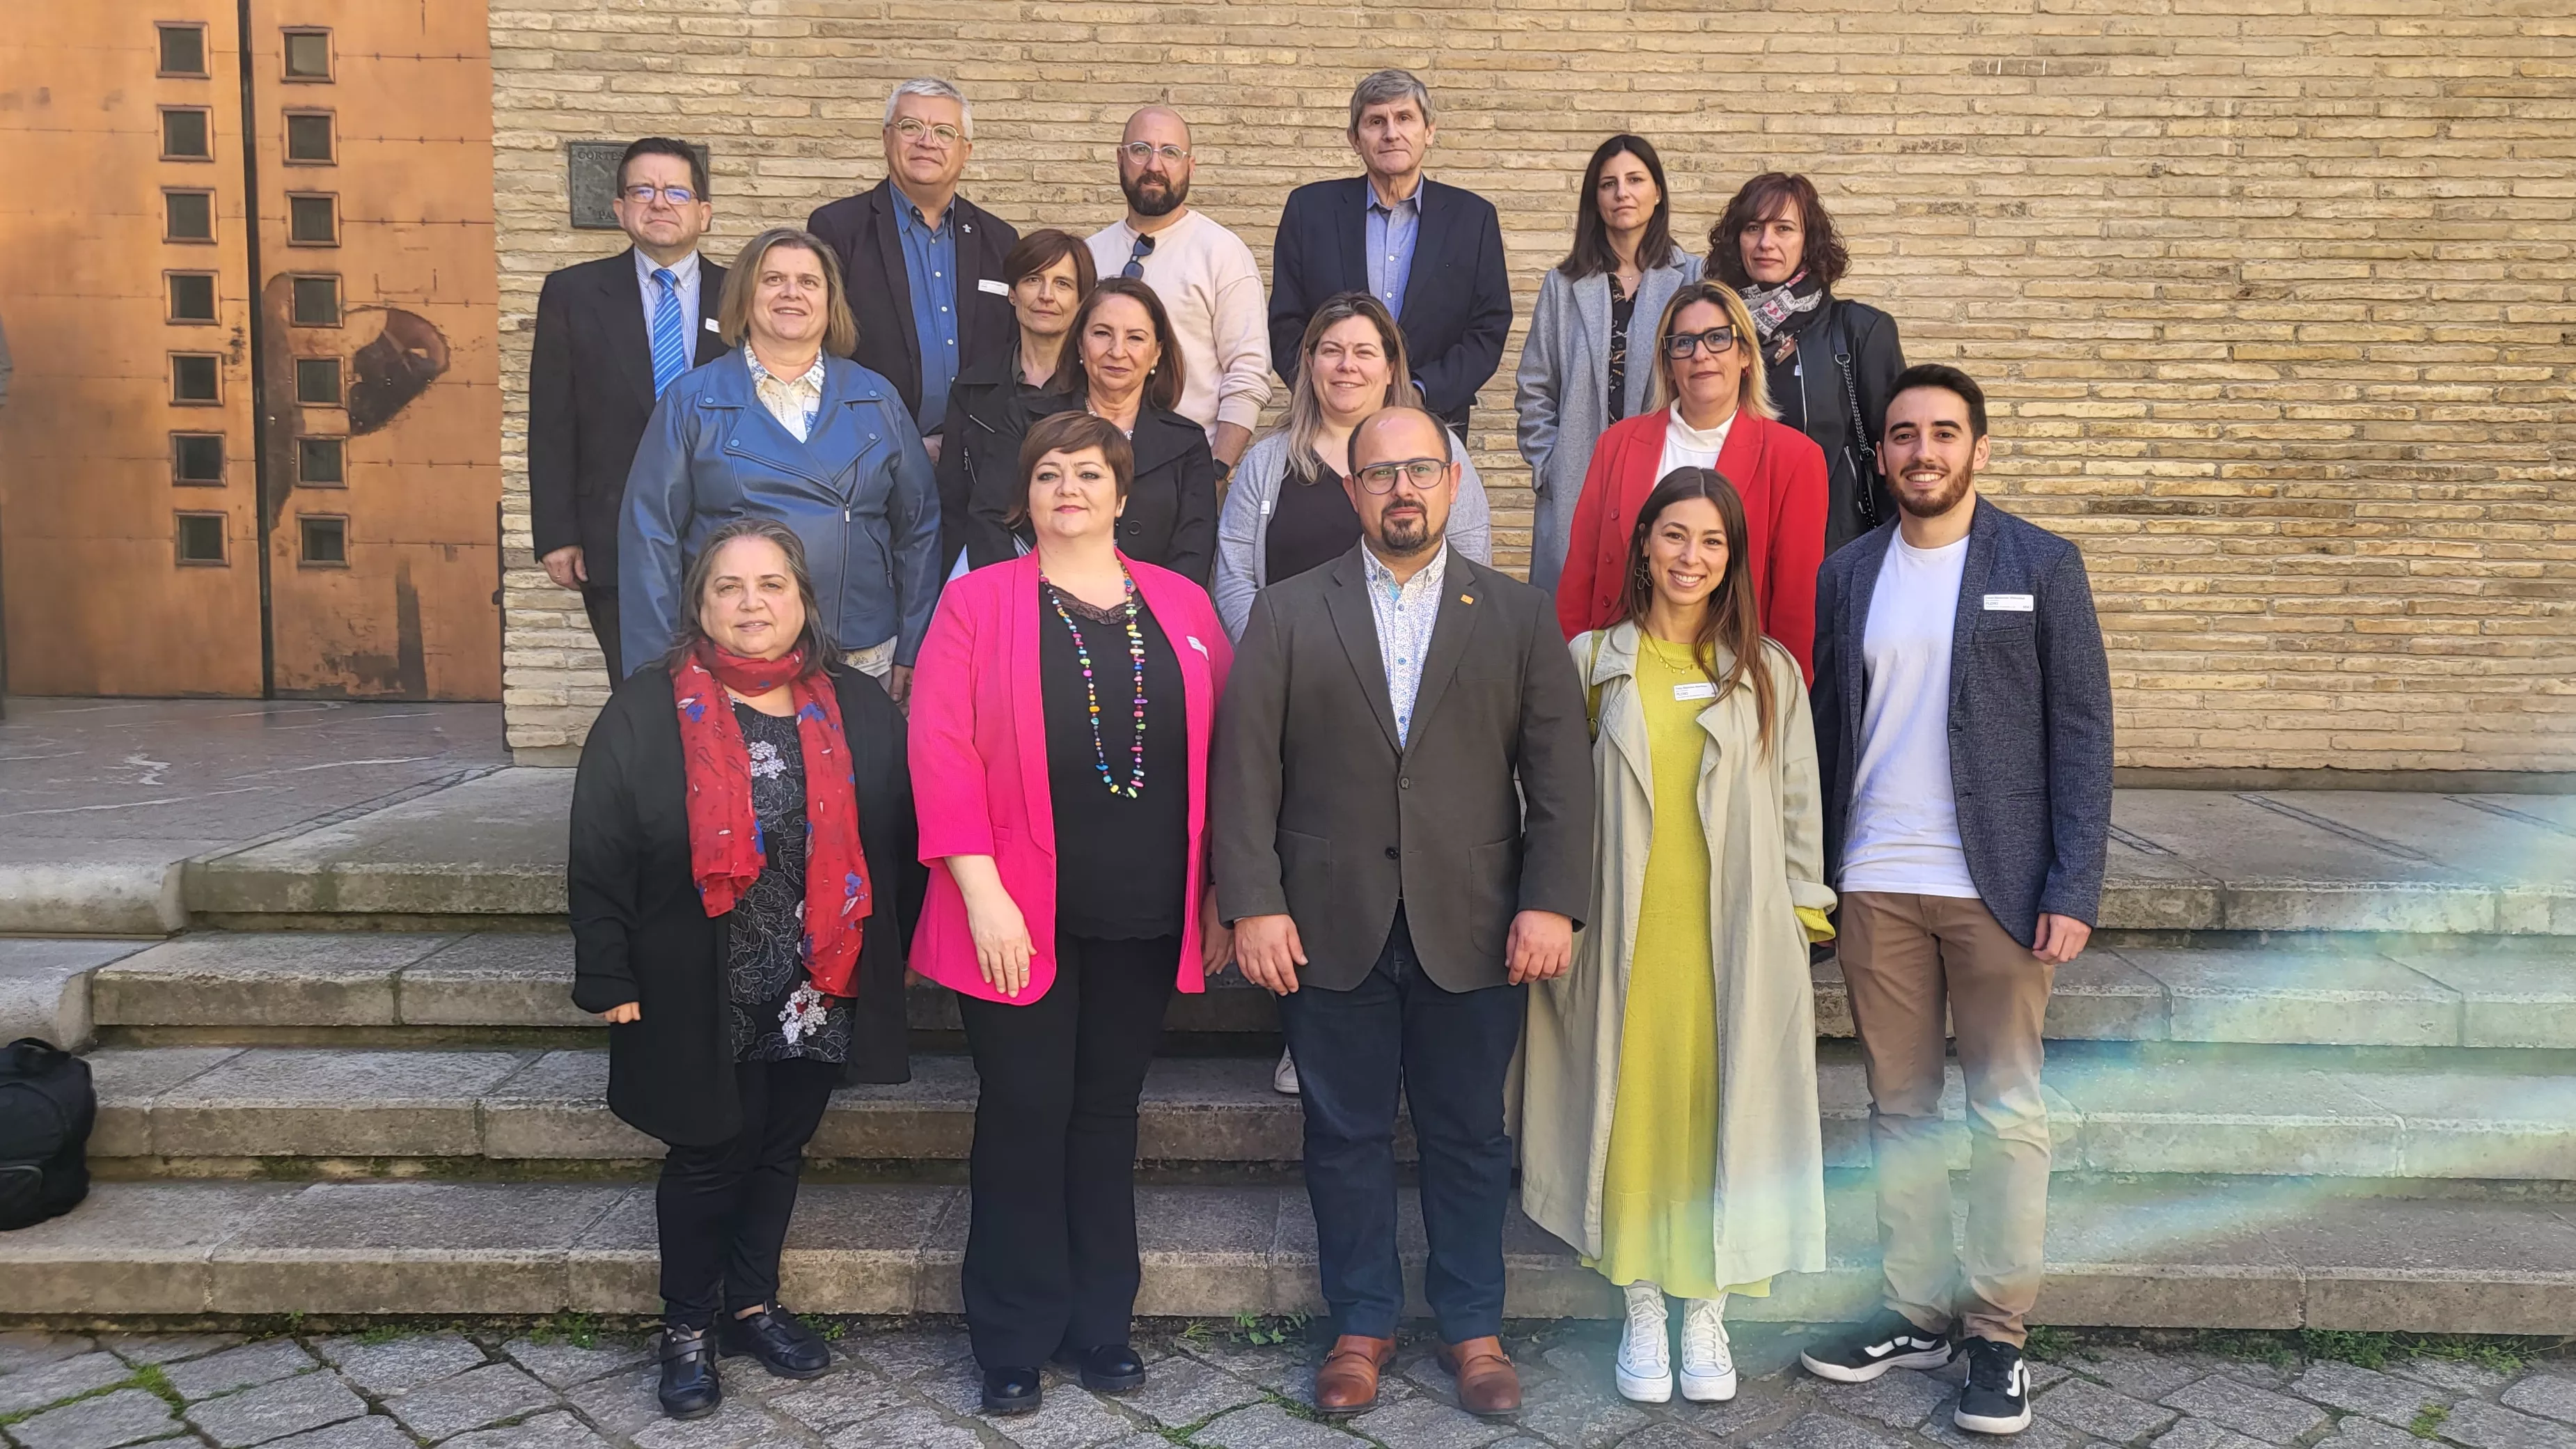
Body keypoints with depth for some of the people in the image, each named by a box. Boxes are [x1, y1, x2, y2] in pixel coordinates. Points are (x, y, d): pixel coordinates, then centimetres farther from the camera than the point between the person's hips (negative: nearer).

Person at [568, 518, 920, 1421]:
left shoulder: (860, 711, 1)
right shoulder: (646, 712, -7)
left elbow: (898, 841, 7)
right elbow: (599, 857, -6)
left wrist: (894, 956, 7)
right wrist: (611, 980, -8)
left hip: (817, 996, 3)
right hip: (698, 999, -3)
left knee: (779, 1151, 16)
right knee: (709, 1159, 9)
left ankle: (753, 1305, 36)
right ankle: (687, 1329, 28)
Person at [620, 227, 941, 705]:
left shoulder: (878, 401, 9)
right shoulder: (690, 401, 4)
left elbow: (918, 528, 9)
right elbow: (651, 535, 1)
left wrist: (911, 652, 5)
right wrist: (660, 667, -3)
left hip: (863, 662, 2)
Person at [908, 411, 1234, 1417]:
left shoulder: (1182, 607, 8)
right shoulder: (978, 602, -1)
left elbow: (1221, 755, 8)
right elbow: (943, 752, -8)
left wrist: (1221, 897, 4)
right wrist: (983, 895, -15)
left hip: (1145, 918, 3)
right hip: (1022, 917, -2)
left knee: (1108, 1112, 13)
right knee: (1024, 1116, 4)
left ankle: (1100, 1325, 28)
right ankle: (1015, 1342, 21)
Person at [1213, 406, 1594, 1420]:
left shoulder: (1519, 616, 7)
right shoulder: (1286, 615, 5)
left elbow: (1560, 774, 2)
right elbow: (1245, 770, 0)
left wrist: (1551, 902, -7)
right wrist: (1253, 905, -8)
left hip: (1473, 929, 0)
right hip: (1331, 927, 0)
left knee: (1468, 1137, 10)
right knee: (1345, 1136, 10)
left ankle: (1473, 1327, 27)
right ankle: (1361, 1324, 26)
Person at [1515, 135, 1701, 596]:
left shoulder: (1693, 279, 4)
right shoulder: (1564, 285, 10)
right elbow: (1534, 389, 11)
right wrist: (1545, 465, 3)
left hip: (1668, 483, -1)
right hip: (1576, 488, 1)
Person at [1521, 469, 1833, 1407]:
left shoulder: (1769, 671, 6)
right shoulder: (1592, 661, 3)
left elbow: (1798, 811, 8)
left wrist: (1800, 930, 4)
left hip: (1736, 941, 1)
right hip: (1625, 935, 0)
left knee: (1725, 1111, 6)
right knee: (1632, 1110, 5)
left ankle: (1707, 1315, 22)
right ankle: (1644, 1313, 21)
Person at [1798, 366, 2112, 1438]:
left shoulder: (2041, 567, 1)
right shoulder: (1846, 576, 9)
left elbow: (2081, 734, -2)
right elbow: (1825, 733, 9)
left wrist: (2073, 889, -10)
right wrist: (1810, 878, 3)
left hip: (1996, 887, -3)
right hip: (1874, 888, 3)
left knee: (2006, 1112, 2)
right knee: (1900, 1108, 10)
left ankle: (1997, 1331, 14)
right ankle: (1917, 1310, 22)